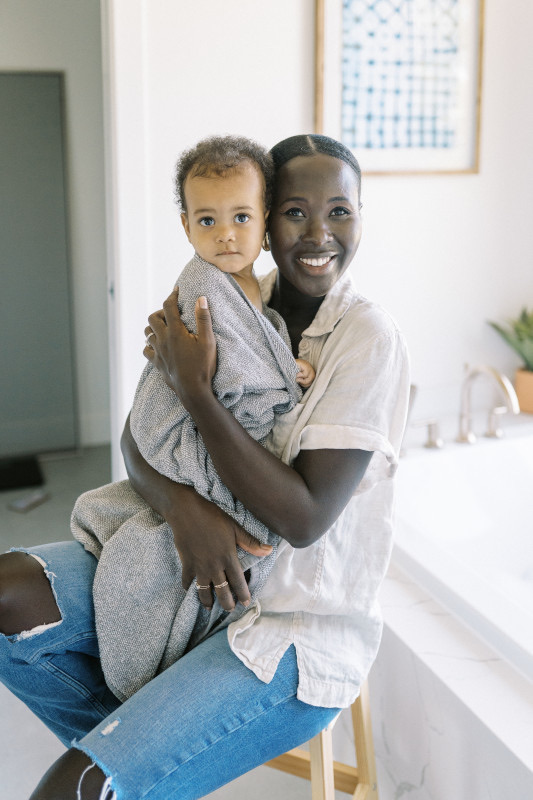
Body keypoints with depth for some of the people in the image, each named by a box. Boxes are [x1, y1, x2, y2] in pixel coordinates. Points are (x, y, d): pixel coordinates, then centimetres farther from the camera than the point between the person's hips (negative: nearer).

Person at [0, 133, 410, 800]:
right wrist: (179, 503, -22)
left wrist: (193, 388, -23)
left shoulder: (369, 340, -16)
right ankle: (139, 745, 10)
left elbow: (304, 518, -21)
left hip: (298, 627, -6)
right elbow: (137, 435, 0)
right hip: (198, 571, 7)